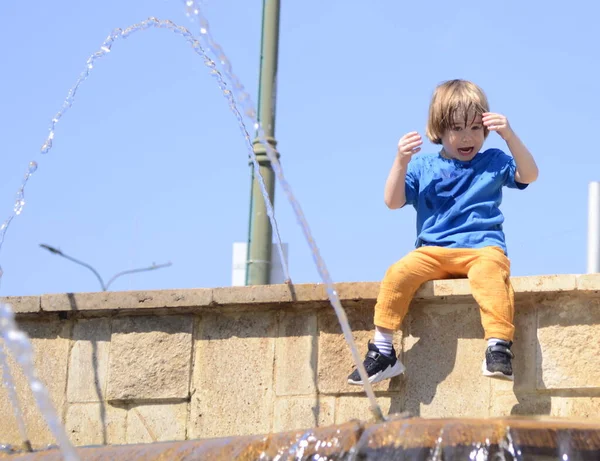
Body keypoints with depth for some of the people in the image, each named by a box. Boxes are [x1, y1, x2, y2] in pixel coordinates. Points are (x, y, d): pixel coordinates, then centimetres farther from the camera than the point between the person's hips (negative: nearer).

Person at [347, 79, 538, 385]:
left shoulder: (493, 162, 14)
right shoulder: (422, 166, 16)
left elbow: (528, 175, -1)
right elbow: (393, 201, 7)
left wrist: (509, 136, -13)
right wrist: (401, 162, -9)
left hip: (482, 248, -2)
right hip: (433, 252, 2)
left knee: (490, 271, -38)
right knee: (398, 273, -27)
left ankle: (498, 346, -42)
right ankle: (382, 351, -19)